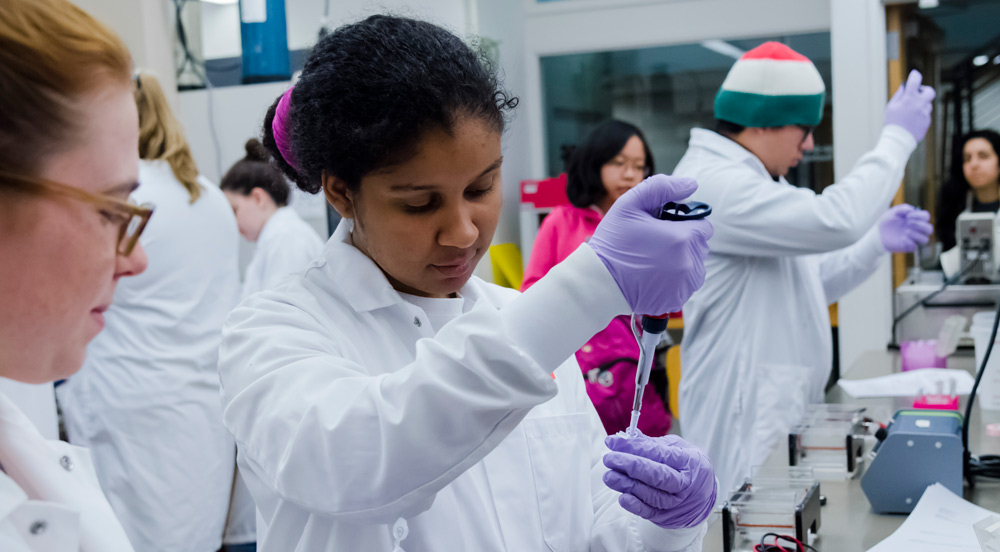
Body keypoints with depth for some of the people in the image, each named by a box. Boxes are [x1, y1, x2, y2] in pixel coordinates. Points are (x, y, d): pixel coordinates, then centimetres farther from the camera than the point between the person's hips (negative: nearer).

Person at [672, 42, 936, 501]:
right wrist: (897, 137, -15)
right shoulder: (712, 184, -17)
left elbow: (805, 287, 23)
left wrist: (877, 242, 9)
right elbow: (833, 220, -28)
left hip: (781, 407, 10)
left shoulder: (751, 179, 17)